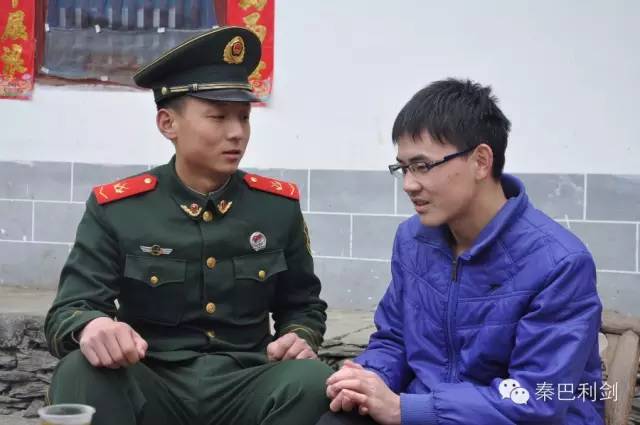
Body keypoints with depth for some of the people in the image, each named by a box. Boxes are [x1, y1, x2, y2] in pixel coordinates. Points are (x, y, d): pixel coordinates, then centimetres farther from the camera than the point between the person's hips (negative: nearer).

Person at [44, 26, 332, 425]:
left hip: (245, 388, 3)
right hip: (151, 388, -2)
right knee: (81, 373, -33)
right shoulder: (114, 209, -2)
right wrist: (93, 327, -30)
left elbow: (303, 304, 17)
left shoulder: (280, 205, 4)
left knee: (313, 380, -29)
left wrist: (300, 338, -8)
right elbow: (67, 312, -5)